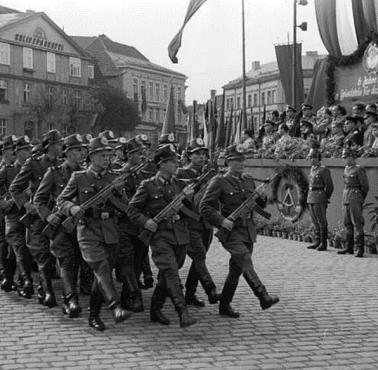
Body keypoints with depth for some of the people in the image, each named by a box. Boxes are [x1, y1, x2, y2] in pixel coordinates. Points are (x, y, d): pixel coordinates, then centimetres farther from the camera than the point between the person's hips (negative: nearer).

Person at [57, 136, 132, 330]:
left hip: (110, 232, 4)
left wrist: (118, 192, -12)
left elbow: (124, 208, 7)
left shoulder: (114, 178, 10)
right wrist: (72, 208, -16)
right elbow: (61, 200, 5)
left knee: (102, 274, 8)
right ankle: (116, 308, -33)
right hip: (89, 231, -4)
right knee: (102, 270, -21)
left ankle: (93, 315, 20)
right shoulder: (79, 178, 1)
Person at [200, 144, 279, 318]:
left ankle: (224, 305, 19)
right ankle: (263, 297, -32)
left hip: (248, 231, 6)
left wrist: (262, 198, -4)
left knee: (236, 269, 8)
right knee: (246, 263, -23)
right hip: (231, 231, -6)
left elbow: (259, 205, 20)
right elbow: (204, 207, -8)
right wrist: (221, 221, -19)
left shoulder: (248, 181, 12)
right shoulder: (219, 182, -6)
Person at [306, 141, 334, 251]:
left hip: (320, 200, -8)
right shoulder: (312, 169, 15)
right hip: (311, 199, 8)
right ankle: (317, 242, 17)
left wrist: (325, 199, -3)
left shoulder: (324, 170, -11)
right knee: (315, 222, 11)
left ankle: (323, 244, 0)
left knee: (322, 222, -4)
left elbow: (329, 186, -10)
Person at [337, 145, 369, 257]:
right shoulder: (346, 169, 13)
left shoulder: (359, 170, -10)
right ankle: (349, 247, 16)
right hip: (346, 200, 8)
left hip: (355, 201, -8)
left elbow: (365, 186, -7)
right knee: (348, 224, 10)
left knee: (357, 224, -8)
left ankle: (359, 249, -7)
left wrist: (360, 200, 2)